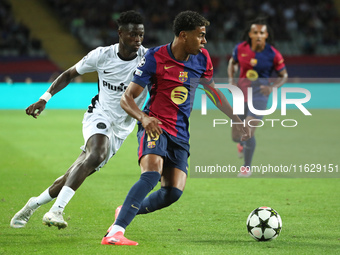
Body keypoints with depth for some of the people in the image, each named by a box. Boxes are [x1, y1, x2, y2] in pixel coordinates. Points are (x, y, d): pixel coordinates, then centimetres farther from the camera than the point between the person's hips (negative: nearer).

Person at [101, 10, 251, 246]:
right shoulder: (156, 58, -12)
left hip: (180, 134, 6)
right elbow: (127, 98, -10)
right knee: (151, 174, -32)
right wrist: (143, 118, -30)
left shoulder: (202, 59, 4)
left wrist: (236, 119, 23)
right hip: (155, 127, -6)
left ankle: (126, 212, 15)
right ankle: (115, 232, -37)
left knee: (174, 192, -10)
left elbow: (212, 89, 24)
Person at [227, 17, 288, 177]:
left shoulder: (273, 54, -12)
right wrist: (231, 80, -1)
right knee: (235, 136, 6)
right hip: (242, 92, 3)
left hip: (260, 93, -3)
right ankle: (241, 144, 46)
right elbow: (232, 63, 15)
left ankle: (247, 167, 4)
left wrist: (272, 88, -16)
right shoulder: (240, 48, -6)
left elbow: (284, 75, 1)